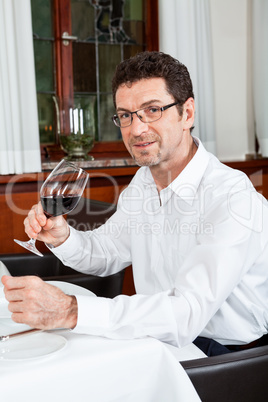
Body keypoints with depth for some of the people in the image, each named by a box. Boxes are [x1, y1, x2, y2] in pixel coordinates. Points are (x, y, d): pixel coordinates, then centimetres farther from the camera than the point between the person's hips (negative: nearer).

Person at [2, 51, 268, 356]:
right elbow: (106, 253, 14)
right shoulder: (142, 182, 4)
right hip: (160, 343, 6)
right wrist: (62, 238, -7)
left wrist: (69, 311, -39)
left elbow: (186, 313, -33)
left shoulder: (235, 199, -24)